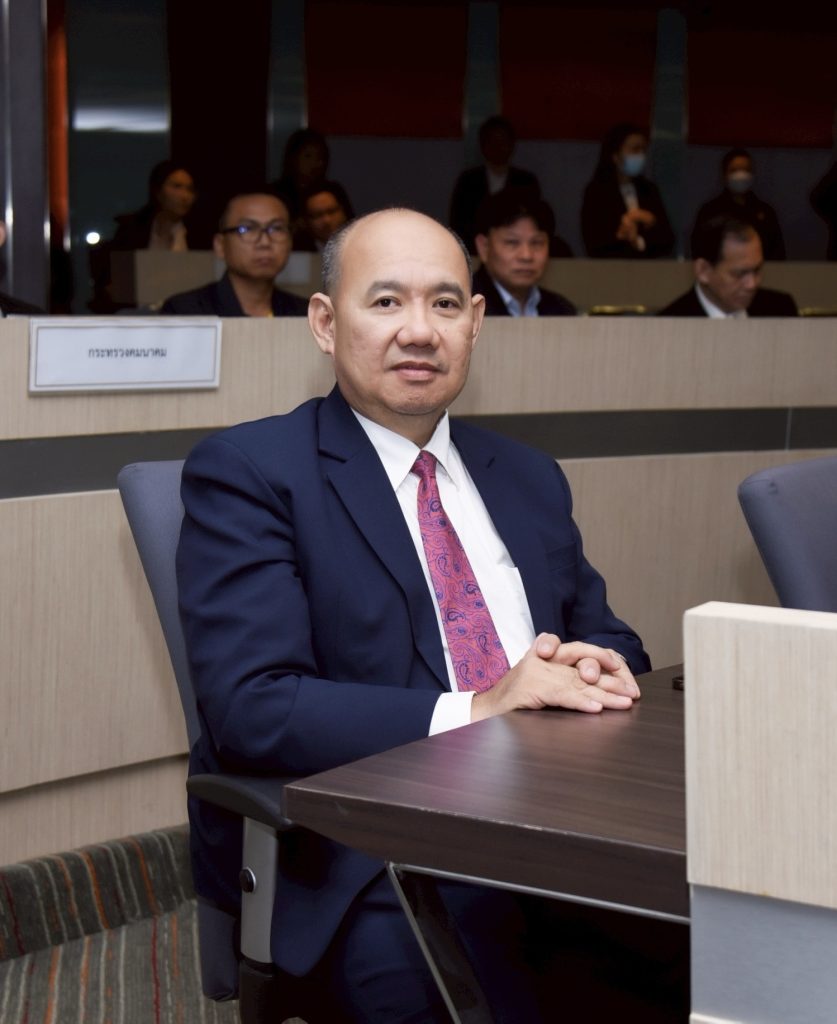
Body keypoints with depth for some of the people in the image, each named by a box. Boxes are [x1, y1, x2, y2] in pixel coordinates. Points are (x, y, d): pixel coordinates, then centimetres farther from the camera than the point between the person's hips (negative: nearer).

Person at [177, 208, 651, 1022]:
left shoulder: (529, 478, 19)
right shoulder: (247, 472, -1)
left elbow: (605, 635, 22)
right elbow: (250, 710, -12)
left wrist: (600, 667, -3)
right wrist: (472, 711, -20)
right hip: (360, 860, -5)